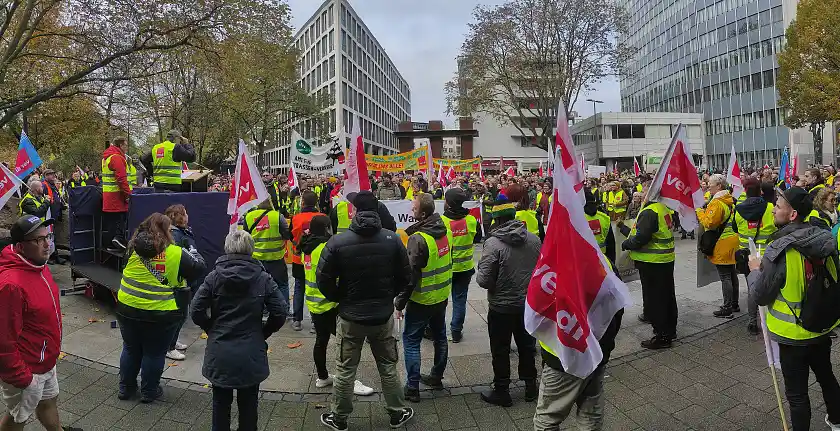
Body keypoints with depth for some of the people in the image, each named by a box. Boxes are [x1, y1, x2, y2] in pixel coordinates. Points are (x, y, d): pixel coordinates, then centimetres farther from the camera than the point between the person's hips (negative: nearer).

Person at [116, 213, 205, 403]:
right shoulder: (175, 253, -14)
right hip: (160, 314, -4)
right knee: (154, 353, 12)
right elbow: (198, 269, -5)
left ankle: (126, 388, 34)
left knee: (131, 349, 21)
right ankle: (149, 392, 25)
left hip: (128, 309, 4)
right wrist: (194, 254, 15)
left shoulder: (134, 248, -3)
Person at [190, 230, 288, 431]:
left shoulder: (215, 276, -4)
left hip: (219, 354, 1)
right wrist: (263, 333, 6)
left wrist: (213, 330, 9)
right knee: (248, 405, 14)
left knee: (221, 404, 17)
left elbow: (196, 311, -7)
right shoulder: (263, 278, -6)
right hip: (251, 354, -1)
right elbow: (280, 312, -9)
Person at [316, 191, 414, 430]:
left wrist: (340, 299, 8)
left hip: (350, 316, -1)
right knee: (388, 367, 19)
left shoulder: (337, 242, -18)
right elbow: (405, 278, -3)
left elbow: (323, 280, -11)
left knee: (345, 370, 15)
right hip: (383, 315, 2)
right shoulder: (393, 239, -12)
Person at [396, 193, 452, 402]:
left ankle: (412, 387, 8)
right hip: (443, 295, 8)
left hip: (422, 299, -7)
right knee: (440, 336, 19)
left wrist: (401, 300, -12)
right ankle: (436, 376, 34)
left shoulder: (418, 239, -25)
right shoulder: (444, 230, -2)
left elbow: (411, 274, -22)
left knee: (411, 340, 4)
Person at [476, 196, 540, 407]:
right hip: (529, 304, 5)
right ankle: (530, 386, 36)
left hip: (501, 307, -5)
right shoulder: (534, 239, -5)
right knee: (527, 346, 21)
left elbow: (484, 280, -21)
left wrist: (480, 271, -1)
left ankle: (501, 392, 23)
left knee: (500, 351, 11)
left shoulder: (493, 244, -22)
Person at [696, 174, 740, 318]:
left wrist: (700, 212, -9)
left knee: (725, 276, -4)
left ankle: (727, 308, 0)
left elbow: (709, 223, -23)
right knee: (732, 274, 16)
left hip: (722, 244, -10)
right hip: (732, 240, 10)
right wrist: (707, 210, 14)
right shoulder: (730, 200, 12)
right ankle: (734, 304, 25)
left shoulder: (717, 203, -19)